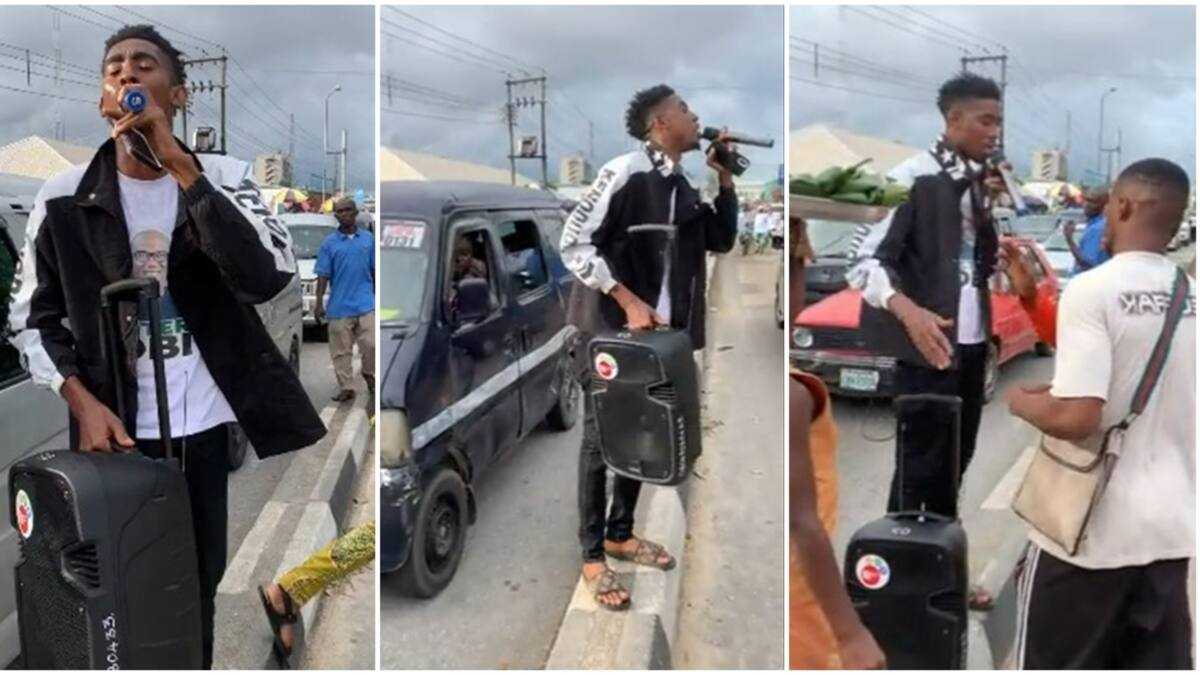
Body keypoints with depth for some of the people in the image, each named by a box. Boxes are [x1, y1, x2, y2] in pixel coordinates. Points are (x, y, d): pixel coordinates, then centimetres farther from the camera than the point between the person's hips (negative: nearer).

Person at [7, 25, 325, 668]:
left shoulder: (224, 178, -4)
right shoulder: (65, 198, -2)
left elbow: (269, 276, -22)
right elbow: (32, 317, 6)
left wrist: (178, 165, -25)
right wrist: (83, 402, -10)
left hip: (206, 422, 0)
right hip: (116, 425, 0)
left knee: (202, 579, 13)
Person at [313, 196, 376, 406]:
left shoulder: (368, 239, 6)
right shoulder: (329, 243, 2)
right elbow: (323, 275, 1)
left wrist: (377, 296, 11)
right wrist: (319, 303, -5)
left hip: (366, 303, 0)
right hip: (339, 306, 0)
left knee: (370, 345, -5)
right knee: (341, 350, 6)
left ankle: (371, 383, 16)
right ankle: (346, 387, 19)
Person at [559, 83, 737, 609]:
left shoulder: (681, 185, 9)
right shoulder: (624, 172, -15)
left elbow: (721, 240, 17)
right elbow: (573, 243, -19)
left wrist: (725, 180, 4)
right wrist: (628, 301, -22)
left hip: (658, 327, 8)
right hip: (612, 326, -8)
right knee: (601, 438, 1)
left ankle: (620, 534, 32)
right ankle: (592, 556, 14)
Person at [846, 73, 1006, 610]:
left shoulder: (979, 181, 11)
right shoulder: (912, 177, -13)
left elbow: (986, 261, 13)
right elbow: (865, 262, -18)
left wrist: (991, 206, -4)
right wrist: (908, 311, -35)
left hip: (973, 339, 8)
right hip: (930, 341, -7)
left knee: (955, 460, 15)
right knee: (920, 463, 1)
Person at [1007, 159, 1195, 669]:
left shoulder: (1092, 289, -16)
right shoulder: (1191, 299, 3)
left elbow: (1077, 417, -23)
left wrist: (1023, 403, -4)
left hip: (1092, 529, -6)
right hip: (1173, 526, 6)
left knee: (1052, 662, 9)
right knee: (1158, 663, 15)